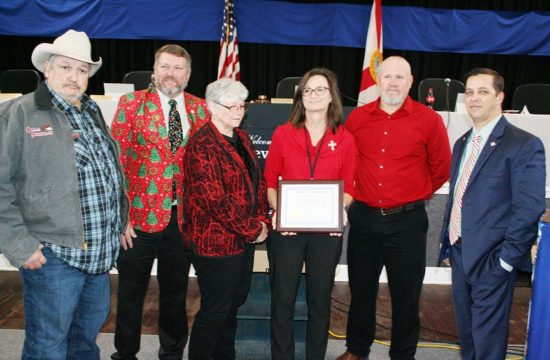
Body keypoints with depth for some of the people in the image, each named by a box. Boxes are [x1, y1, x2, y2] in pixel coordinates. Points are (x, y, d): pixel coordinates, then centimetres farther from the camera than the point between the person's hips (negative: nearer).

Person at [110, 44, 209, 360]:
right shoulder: (131, 104, -2)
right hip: (139, 216, -2)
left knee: (176, 294, 16)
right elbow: (116, 161, -6)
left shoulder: (200, 109, 5)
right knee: (131, 293, 14)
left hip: (183, 218, 2)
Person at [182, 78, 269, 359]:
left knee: (234, 302, 20)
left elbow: (257, 181, 13)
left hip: (244, 239, 9)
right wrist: (253, 230, -16)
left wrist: (262, 220, -2)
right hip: (216, 241, -9)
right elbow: (215, 200, -23)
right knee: (215, 310, 4)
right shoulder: (202, 145, -16)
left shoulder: (241, 138, 11)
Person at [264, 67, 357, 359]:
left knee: (320, 300, 14)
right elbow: (269, 181, 3)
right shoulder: (283, 133, 1)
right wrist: (277, 209, -13)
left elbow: (349, 188, 5)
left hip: (327, 230, 1)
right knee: (282, 300, 8)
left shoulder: (345, 140, 2)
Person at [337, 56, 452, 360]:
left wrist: (415, 194, 8)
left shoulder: (428, 120, -5)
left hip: (407, 221, -2)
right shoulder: (357, 117, 2)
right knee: (361, 289, 15)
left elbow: (441, 169, 5)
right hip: (363, 218, 2)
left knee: (406, 294, 10)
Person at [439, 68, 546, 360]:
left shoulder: (524, 145, -11)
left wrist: (506, 258, -16)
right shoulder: (462, 143, 12)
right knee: (466, 329, 20)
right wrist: (447, 243, 12)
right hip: (460, 253, 7)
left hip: (491, 259, -6)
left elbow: (529, 208, -15)